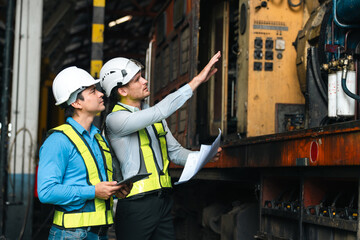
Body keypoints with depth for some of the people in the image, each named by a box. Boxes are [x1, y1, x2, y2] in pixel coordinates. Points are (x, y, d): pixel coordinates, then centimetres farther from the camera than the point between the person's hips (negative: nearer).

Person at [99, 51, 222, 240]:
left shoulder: (152, 115, 14)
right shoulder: (115, 119, -12)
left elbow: (175, 151, 18)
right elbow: (160, 111, -25)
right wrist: (198, 79, -23)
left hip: (163, 201, 7)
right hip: (135, 203, -7)